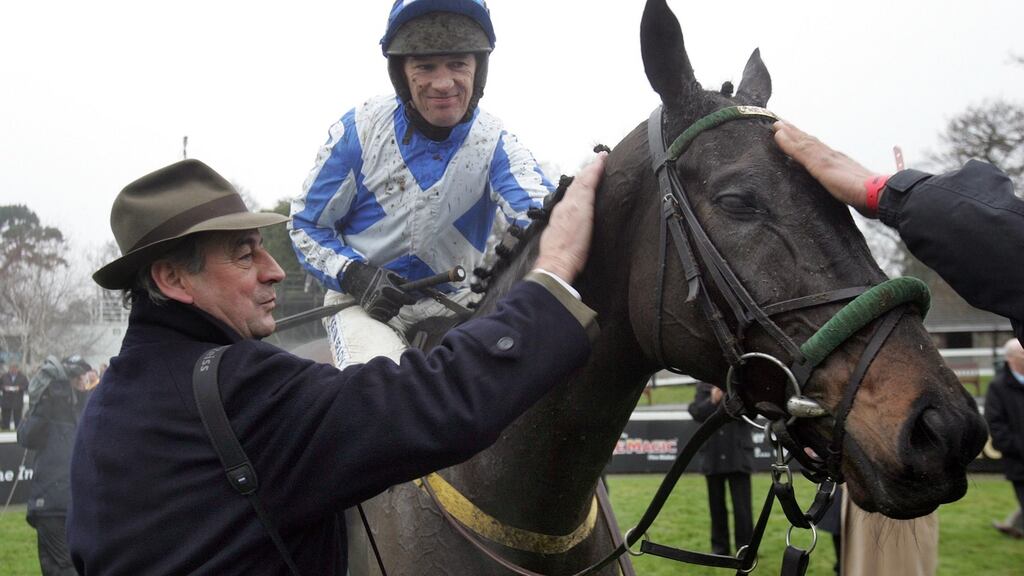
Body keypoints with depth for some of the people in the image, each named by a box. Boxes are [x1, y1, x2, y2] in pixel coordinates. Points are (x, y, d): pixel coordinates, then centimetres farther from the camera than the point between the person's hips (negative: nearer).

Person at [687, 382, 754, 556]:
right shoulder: (704, 385, 6)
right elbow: (696, 413, -3)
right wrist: (712, 401, -18)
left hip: (738, 453, -2)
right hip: (713, 454, 2)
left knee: (742, 504, -3)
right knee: (716, 504, 10)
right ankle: (720, 547, 19)